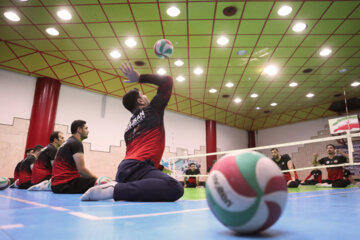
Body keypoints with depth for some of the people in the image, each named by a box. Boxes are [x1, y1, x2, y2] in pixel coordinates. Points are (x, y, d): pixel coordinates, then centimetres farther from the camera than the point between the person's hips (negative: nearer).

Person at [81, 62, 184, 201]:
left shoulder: (129, 126, 26)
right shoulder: (152, 110, 8)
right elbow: (167, 81, 15)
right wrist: (140, 78, 20)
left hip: (125, 166, 9)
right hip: (138, 166, -9)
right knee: (175, 189, -29)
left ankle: (116, 186, 9)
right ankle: (114, 190, -27)